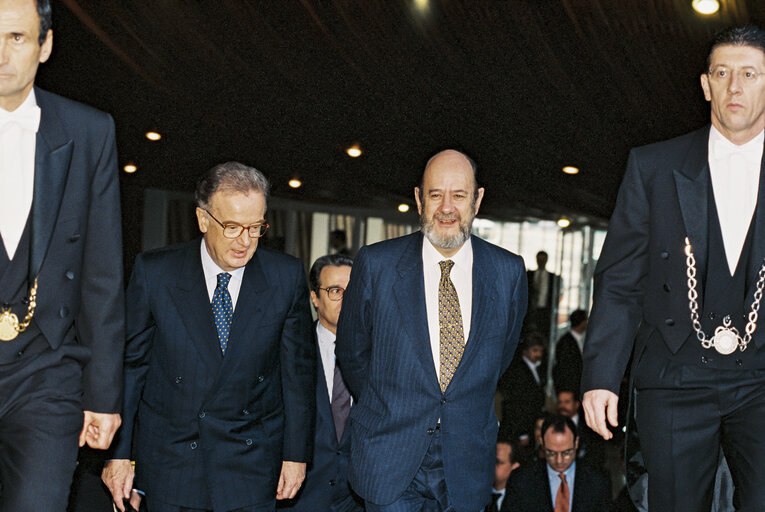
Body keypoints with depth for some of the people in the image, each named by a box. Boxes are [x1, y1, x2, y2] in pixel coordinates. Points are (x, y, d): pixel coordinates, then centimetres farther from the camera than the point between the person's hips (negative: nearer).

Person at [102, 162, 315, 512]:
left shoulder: (286, 277, -3)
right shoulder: (154, 272, -6)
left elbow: (298, 369, 3)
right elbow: (129, 363, -1)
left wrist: (296, 454, 2)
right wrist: (119, 453, -3)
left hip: (252, 464, 0)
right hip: (169, 458, 0)